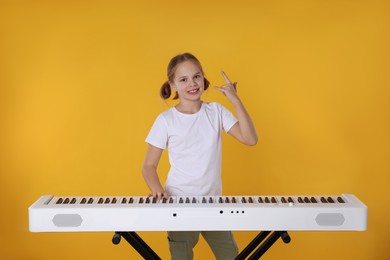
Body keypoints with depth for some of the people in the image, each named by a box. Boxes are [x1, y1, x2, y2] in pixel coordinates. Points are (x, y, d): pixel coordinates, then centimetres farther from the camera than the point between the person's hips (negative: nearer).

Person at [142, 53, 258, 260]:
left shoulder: (216, 111, 0)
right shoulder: (166, 120, -6)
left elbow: (250, 139, -9)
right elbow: (149, 165, -3)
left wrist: (236, 101, -15)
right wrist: (157, 188, -23)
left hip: (213, 201, 3)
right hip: (178, 203, -2)